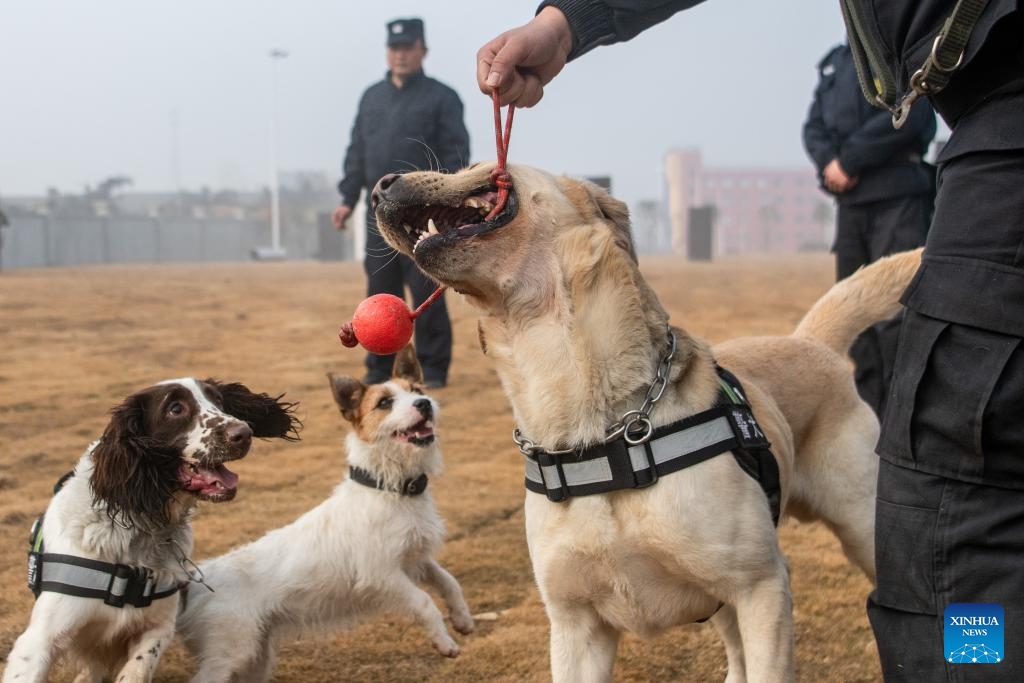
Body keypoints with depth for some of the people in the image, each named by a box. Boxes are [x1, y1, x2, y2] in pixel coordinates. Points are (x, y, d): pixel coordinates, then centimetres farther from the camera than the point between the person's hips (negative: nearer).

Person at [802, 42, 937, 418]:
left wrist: (849, 161, -11)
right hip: (850, 199, 7)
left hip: (899, 196, -7)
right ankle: (869, 411, 15)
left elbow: (907, 118, -14)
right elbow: (814, 127, 14)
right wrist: (829, 162, -7)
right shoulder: (835, 62, 20)